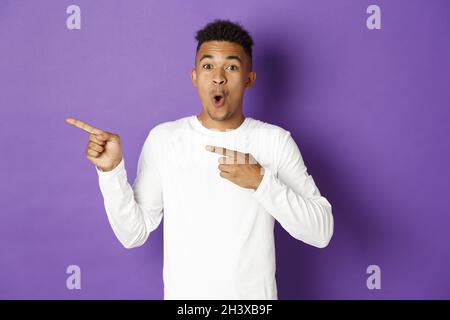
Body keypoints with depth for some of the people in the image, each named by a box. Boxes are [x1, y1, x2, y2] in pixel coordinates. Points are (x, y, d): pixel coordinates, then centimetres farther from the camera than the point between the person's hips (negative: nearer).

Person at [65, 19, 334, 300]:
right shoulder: (163, 139, -6)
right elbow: (134, 234, -5)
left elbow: (321, 232, -12)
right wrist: (111, 171, -19)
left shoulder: (276, 141, -8)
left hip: (255, 296, 0)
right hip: (183, 295, 0)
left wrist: (261, 181, -23)